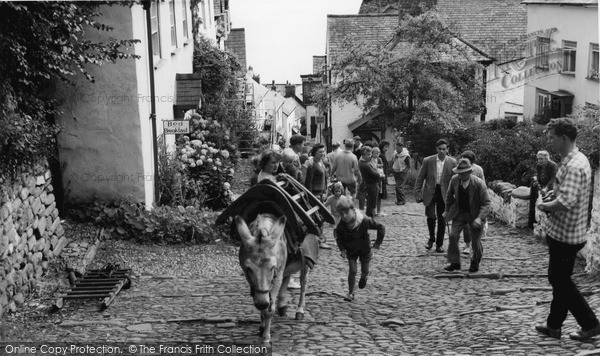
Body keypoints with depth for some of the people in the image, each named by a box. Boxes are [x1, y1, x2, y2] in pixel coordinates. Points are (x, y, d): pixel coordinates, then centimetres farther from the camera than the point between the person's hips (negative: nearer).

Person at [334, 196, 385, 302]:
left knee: (365, 271, 13)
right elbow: (338, 236, -3)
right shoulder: (342, 225, -23)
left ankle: (363, 277, 51)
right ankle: (351, 293, 9)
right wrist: (342, 249, -14)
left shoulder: (364, 221, -30)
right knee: (352, 271, -7)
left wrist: (378, 242, -13)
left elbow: (381, 227, -17)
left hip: (364, 249, 0)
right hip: (351, 250, 0)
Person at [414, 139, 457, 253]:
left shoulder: (452, 162, -1)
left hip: (444, 194, 1)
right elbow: (420, 178, 1)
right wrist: (418, 193, -5)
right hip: (430, 193, -1)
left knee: (442, 220, 3)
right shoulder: (427, 161, -3)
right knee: (431, 216, -11)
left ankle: (439, 244, 17)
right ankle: (431, 238, 16)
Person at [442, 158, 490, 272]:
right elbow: (449, 195, 10)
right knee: (453, 236, -13)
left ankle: (475, 263, 31)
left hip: (475, 215, -3)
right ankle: (455, 263, -1)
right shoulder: (454, 180, -11)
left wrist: (480, 218, -31)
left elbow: (486, 203, -19)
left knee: (476, 241, 5)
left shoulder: (479, 183, -23)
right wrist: (447, 210, 14)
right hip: (459, 214, 3)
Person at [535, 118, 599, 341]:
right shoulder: (574, 160, 9)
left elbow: (565, 202, -32)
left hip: (565, 234, -10)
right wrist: (553, 194, 6)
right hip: (564, 232, 10)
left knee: (561, 281, 2)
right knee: (559, 279, 17)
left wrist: (545, 205, -14)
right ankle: (554, 325, 27)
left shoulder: (574, 166, -24)